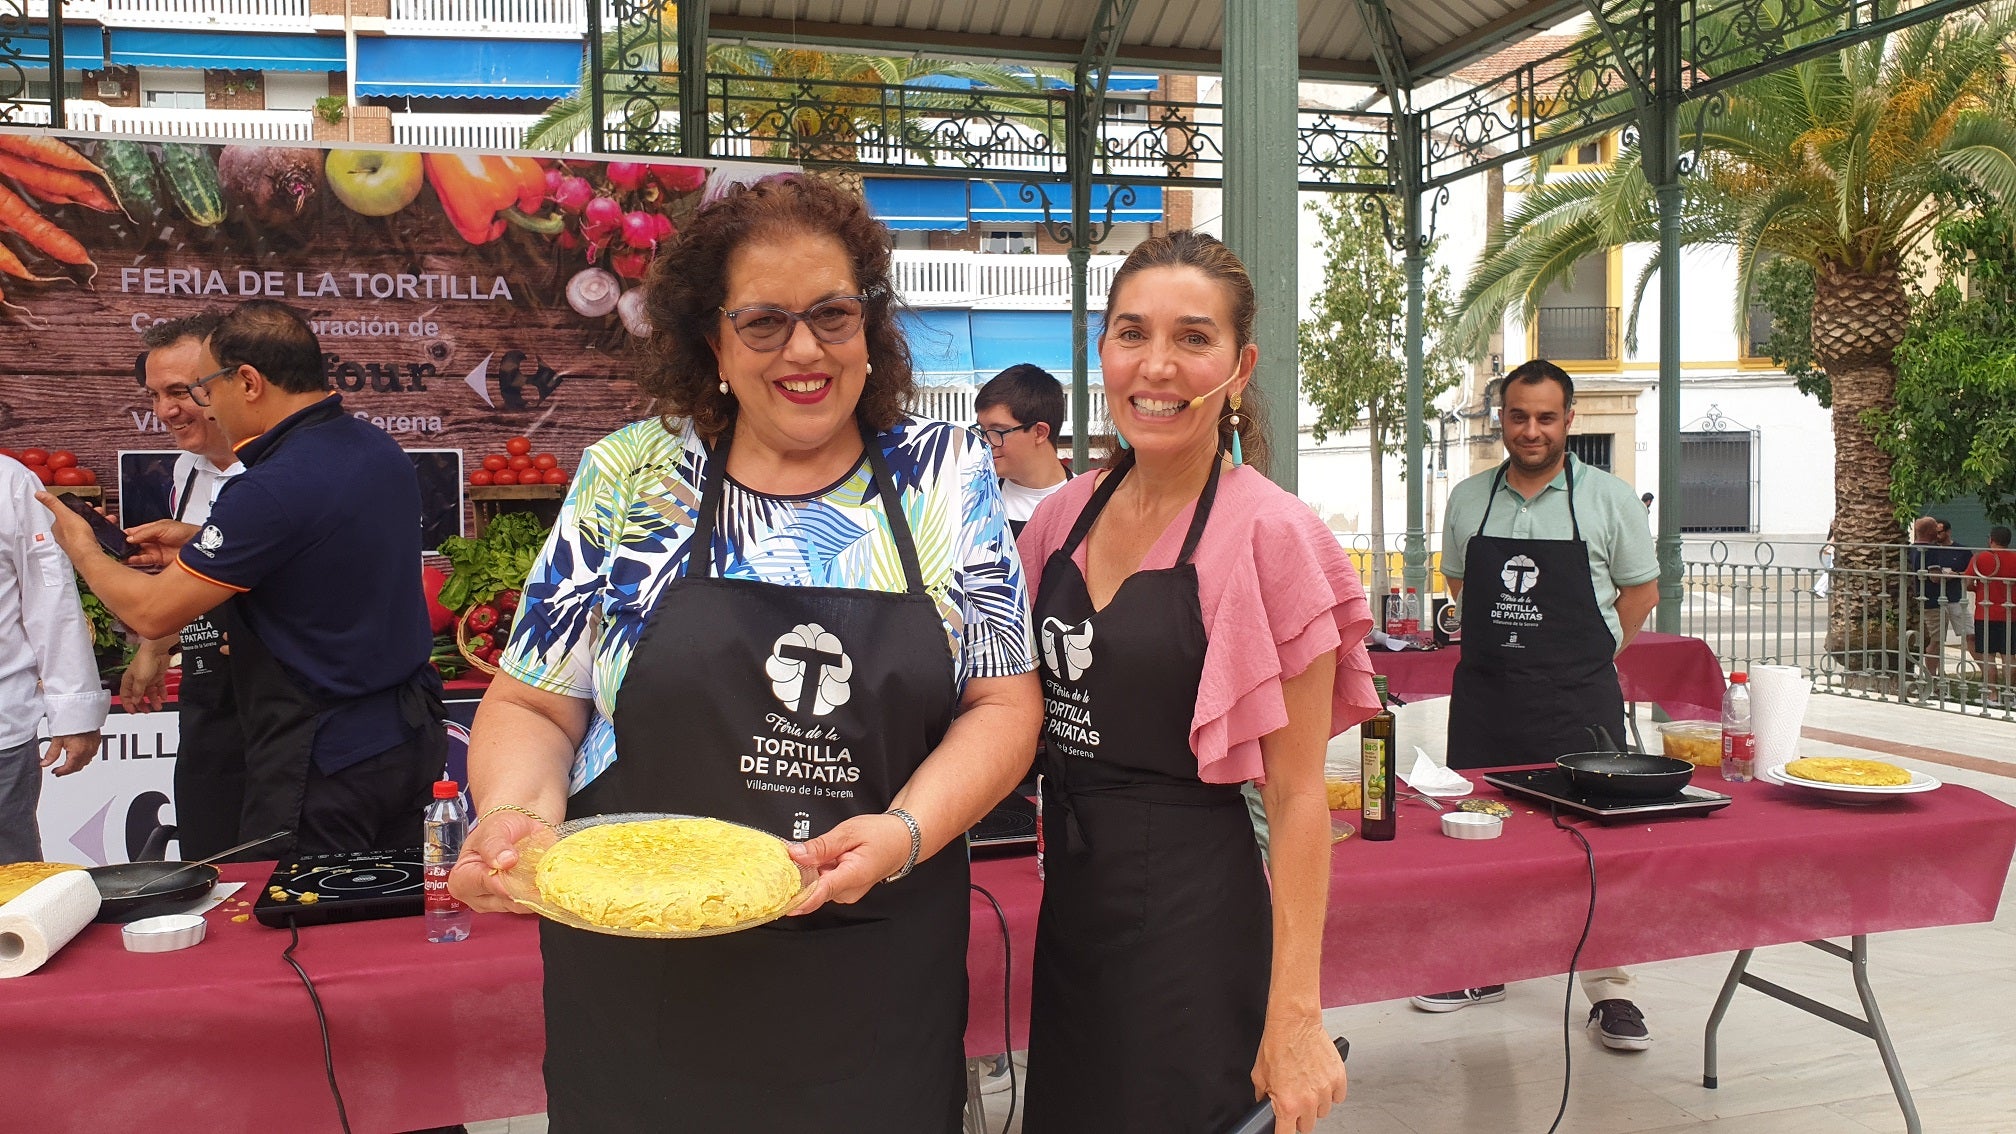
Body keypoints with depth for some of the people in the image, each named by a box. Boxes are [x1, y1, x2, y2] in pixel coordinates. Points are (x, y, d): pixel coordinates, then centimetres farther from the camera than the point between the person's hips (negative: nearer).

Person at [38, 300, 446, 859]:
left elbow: (152, 614, -15)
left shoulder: (274, 488, -22)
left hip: (325, 762, -8)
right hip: (410, 737, 8)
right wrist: (200, 542, 14)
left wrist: (81, 548, 5)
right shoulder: (382, 451, 4)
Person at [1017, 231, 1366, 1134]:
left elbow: (1297, 795, -13)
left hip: (1191, 916, -6)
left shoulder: (1270, 535, -14)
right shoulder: (1068, 514, 3)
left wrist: (1295, 1013, -15)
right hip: (1070, 905, 6)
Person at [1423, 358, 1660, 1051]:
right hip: (1484, 693, 3)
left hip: (1578, 697, -3)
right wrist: (1507, 644, 10)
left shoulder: (1608, 499, 0)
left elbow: (1641, 591, 8)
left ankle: (1610, 989, 13)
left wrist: (1585, 651, 1)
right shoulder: (1467, 499, 7)